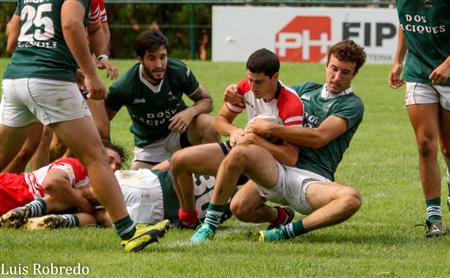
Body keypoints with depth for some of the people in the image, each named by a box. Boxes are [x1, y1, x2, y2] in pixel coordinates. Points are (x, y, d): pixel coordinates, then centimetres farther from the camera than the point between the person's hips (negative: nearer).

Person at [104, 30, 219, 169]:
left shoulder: (179, 71, -21)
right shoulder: (124, 87, -25)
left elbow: (206, 101, -9)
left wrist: (191, 112, -31)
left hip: (178, 130, 0)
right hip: (148, 144, 0)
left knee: (210, 126, -30)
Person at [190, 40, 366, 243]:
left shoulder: (352, 105, 2)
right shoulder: (307, 89, 20)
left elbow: (318, 137, -12)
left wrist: (270, 128, -10)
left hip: (313, 179, -3)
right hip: (280, 171, 3)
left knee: (352, 198, -37)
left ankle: (289, 231, -27)